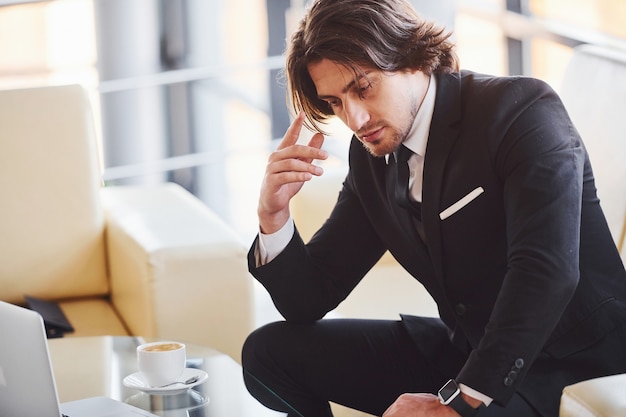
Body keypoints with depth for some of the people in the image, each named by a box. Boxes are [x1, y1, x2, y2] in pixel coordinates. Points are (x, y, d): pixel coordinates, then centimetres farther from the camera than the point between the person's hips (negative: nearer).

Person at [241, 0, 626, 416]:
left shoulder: (522, 110, -17)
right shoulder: (372, 156, 5)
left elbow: (547, 271, -29)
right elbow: (309, 301, 8)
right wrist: (274, 215, -11)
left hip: (570, 362, -8)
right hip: (463, 351, 8)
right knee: (269, 352, 4)